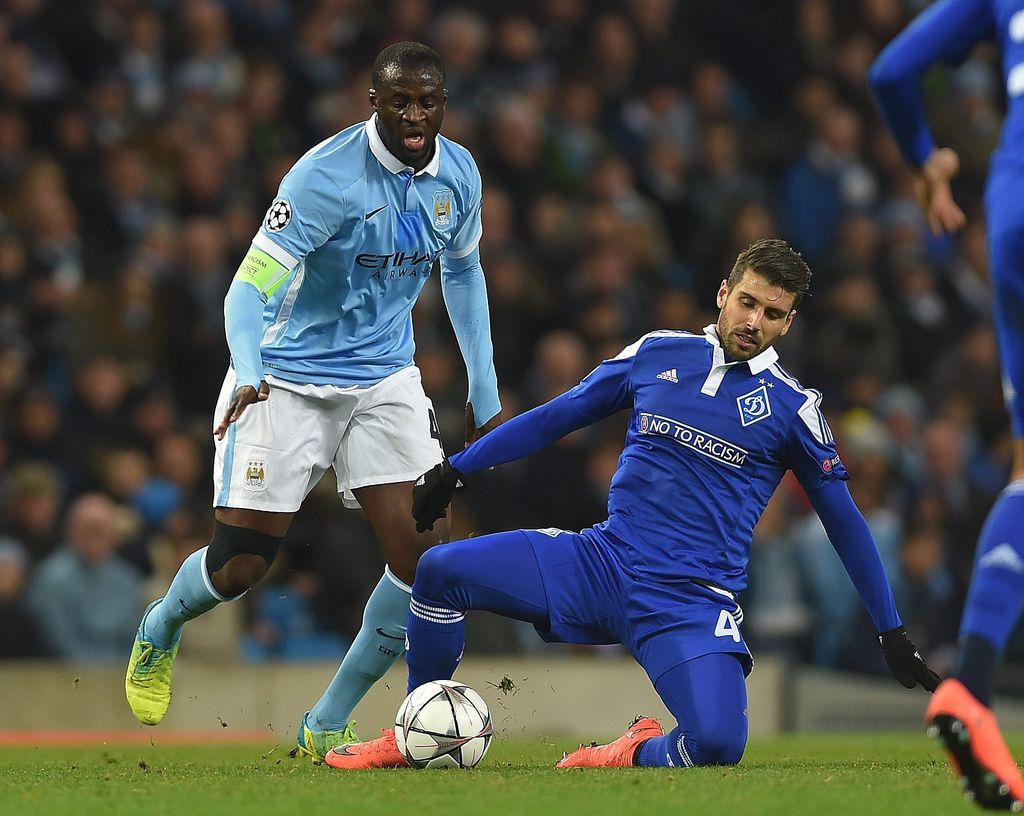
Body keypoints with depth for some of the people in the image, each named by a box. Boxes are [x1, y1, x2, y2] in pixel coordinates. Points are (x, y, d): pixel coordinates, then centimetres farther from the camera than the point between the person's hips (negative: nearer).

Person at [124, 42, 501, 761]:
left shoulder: (458, 176, -2)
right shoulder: (326, 176, -21)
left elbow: (464, 272, 17)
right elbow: (250, 288, -25)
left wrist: (484, 391, 15)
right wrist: (249, 373, -43)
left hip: (386, 379, 5)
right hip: (288, 381, -5)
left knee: (426, 554, -12)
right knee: (237, 568, -5)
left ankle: (327, 726, 5)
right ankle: (161, 630, 33)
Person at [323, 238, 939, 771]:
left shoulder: (791, 408, 1)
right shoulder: (658, 355, 8)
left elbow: (844, 521, 8)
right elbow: (559, 415, 19)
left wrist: (893, 633, 9)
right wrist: (454, 471, 20)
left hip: (692, 603, -3)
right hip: (604, 560, 3)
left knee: (718, 744, -31)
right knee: (443, 571, -15)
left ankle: (639, 754, 6)